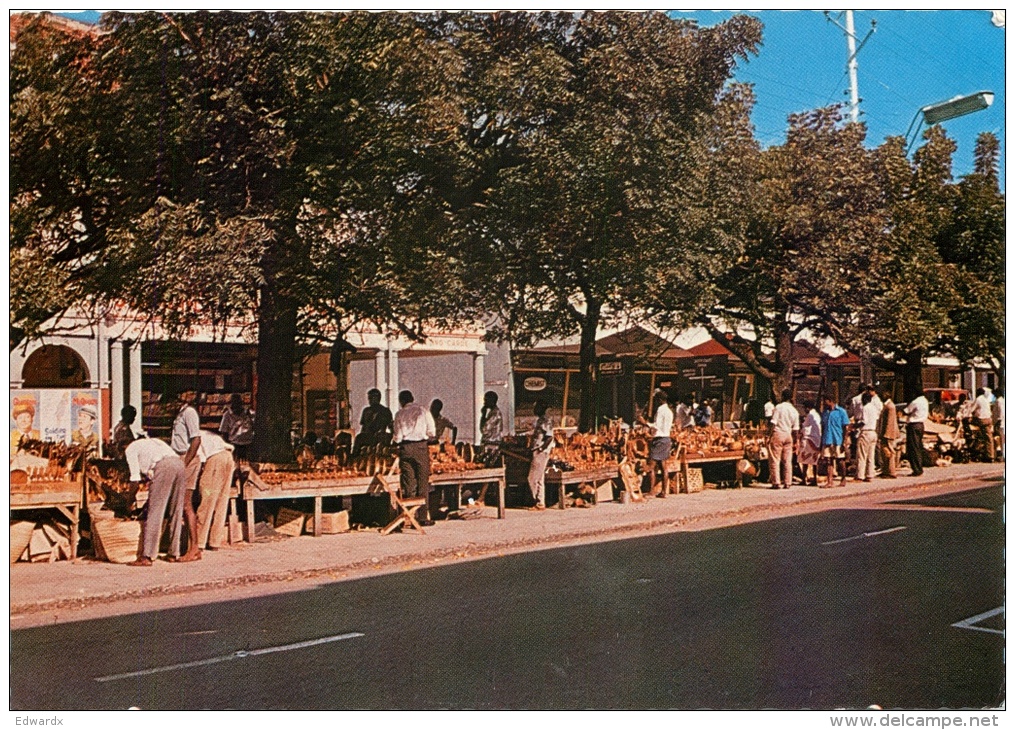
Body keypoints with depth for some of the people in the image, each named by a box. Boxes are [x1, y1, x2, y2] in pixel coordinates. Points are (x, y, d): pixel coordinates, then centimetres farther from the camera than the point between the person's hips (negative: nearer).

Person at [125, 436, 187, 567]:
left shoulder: (130, 449, 19)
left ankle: (147, 557, -6)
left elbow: (135, 479, 10)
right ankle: (174, 554, 17)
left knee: (154, 513, -4)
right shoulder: (152, 442, 39)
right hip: (180, 464, 7)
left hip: (163, 467, -7)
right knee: (176, 512, 13)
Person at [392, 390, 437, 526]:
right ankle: (423, 517, 3)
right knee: (423, 483, 4)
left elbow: (398, 437, 0)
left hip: (405, 448, 1)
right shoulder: (423, 411, 2)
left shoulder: (400, 414, 2)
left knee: (408, 484, 5)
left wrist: (395, 439, 22)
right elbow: (432, 433, 0)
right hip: (421, 446, -1)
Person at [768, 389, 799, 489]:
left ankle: (776, 483, -4)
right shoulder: (794, 411, 7)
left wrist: (770, 436, -7)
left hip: (778, 434, -5)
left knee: (775, 460, -1)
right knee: (787, 460, 8)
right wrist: (794, 440, 17)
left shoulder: (778, 408, -7)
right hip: (788, 435, 5)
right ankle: (787, 483, 9)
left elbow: (773, 424, -11)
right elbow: (796, 429, 8)